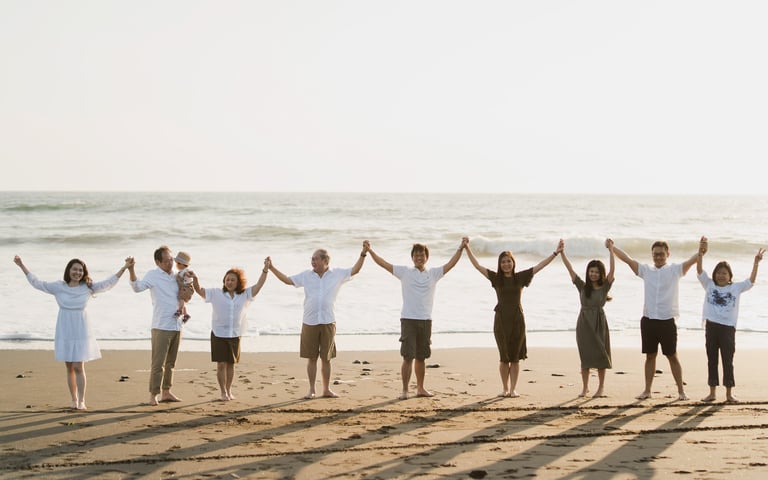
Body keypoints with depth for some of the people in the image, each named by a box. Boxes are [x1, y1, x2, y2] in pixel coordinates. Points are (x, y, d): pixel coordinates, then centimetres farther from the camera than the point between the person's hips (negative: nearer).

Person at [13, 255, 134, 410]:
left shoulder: (88, 287, 2)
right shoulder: (58, 287, 1)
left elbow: (109, 283, 3)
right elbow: (36, 283, 6)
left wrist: (124, 267, -3)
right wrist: (22, 265, 3)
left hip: (81, 331, -1)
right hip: (64, 331, 1)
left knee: (78, 367, -7)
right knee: (69, 368, 7)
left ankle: (81, 401, -1)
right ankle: (74, 400, 16)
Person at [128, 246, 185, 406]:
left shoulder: (175, 277, 12)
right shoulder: (153, 275, -6)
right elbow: (138, 287, -24)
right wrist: (131, 271, -41)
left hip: (176, 325, 6)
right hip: (161, 326, -6)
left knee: (170, 363, 13)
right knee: (158, 363, -7)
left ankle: (166, 392, 21)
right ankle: (153, 395, -2)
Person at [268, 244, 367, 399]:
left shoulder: (337, 274, 3)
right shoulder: (306, 275, 5)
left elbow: (354, 270, 0)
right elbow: (288, 280, 7)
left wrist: (363, 254, -12)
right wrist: (272, 269, 0)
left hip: (328, 322, 0)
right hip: (309, 322, 1)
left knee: (326, 358, 7)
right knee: (311, 358, 5)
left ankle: (326, 389, 18)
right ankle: (311, 390, 13)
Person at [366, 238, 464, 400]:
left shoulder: (434, 273, 7)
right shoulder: (405, 272, 2)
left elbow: (451, 264, 2)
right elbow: (383, 264, -1)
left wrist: (460, 248, -7)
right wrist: (370, 251, -8)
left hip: (426, 320, 3)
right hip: (408, 320, -3)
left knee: (421, 357, 13)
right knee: (408, 357, -5)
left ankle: (420, 388, 24)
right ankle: (405, 390, 0)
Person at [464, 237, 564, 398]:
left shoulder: (520, 277, 4)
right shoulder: (496, 278, 3)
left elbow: (540, 266, 3)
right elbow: (477, 265, 1)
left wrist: (556, 252, -2)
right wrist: (467, 248, -5)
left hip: (517, 318, 0)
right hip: (501, 319, 0)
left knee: (515, 357, 3)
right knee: (504, 357, 5)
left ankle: (513, 389, 9)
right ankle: (505, 389, 14)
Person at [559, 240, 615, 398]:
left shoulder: (605, 287, 0)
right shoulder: (582, 286, 5)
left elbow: (612, 269, -11)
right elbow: (570, 269, 2)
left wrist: (610, 250, -17)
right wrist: (561, 253, -3)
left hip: (599, 323, -2)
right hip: (584, 323, 2)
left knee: (600, 355, 2)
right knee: (585, 356, 7)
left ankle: (601, 388, 11)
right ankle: (585, 387, 16)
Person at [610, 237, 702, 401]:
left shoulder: (675, 270, 1)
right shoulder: (646, 270, 9)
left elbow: (692, 260, -13)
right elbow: (627, 259, 5)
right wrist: (612, 247, -7)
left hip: (667, 321, -3)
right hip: (648, 320, 3)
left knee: (672, 356, 3)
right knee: (650, 356, 10)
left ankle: (681, 391, 9)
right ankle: (647, 390, 16)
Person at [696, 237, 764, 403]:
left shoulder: (736, 288, 6)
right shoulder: (709, 285, 7)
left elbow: (751, 281, -4)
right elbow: (700, 271, -3)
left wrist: (756, 263, -12)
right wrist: (700, 254, -17)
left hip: (728, 327, -1)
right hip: (711, 326, 1)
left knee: (728, 361, 1)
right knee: (712, 360, 7)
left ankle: (729, 393, 7)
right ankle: (712, 392, 14)